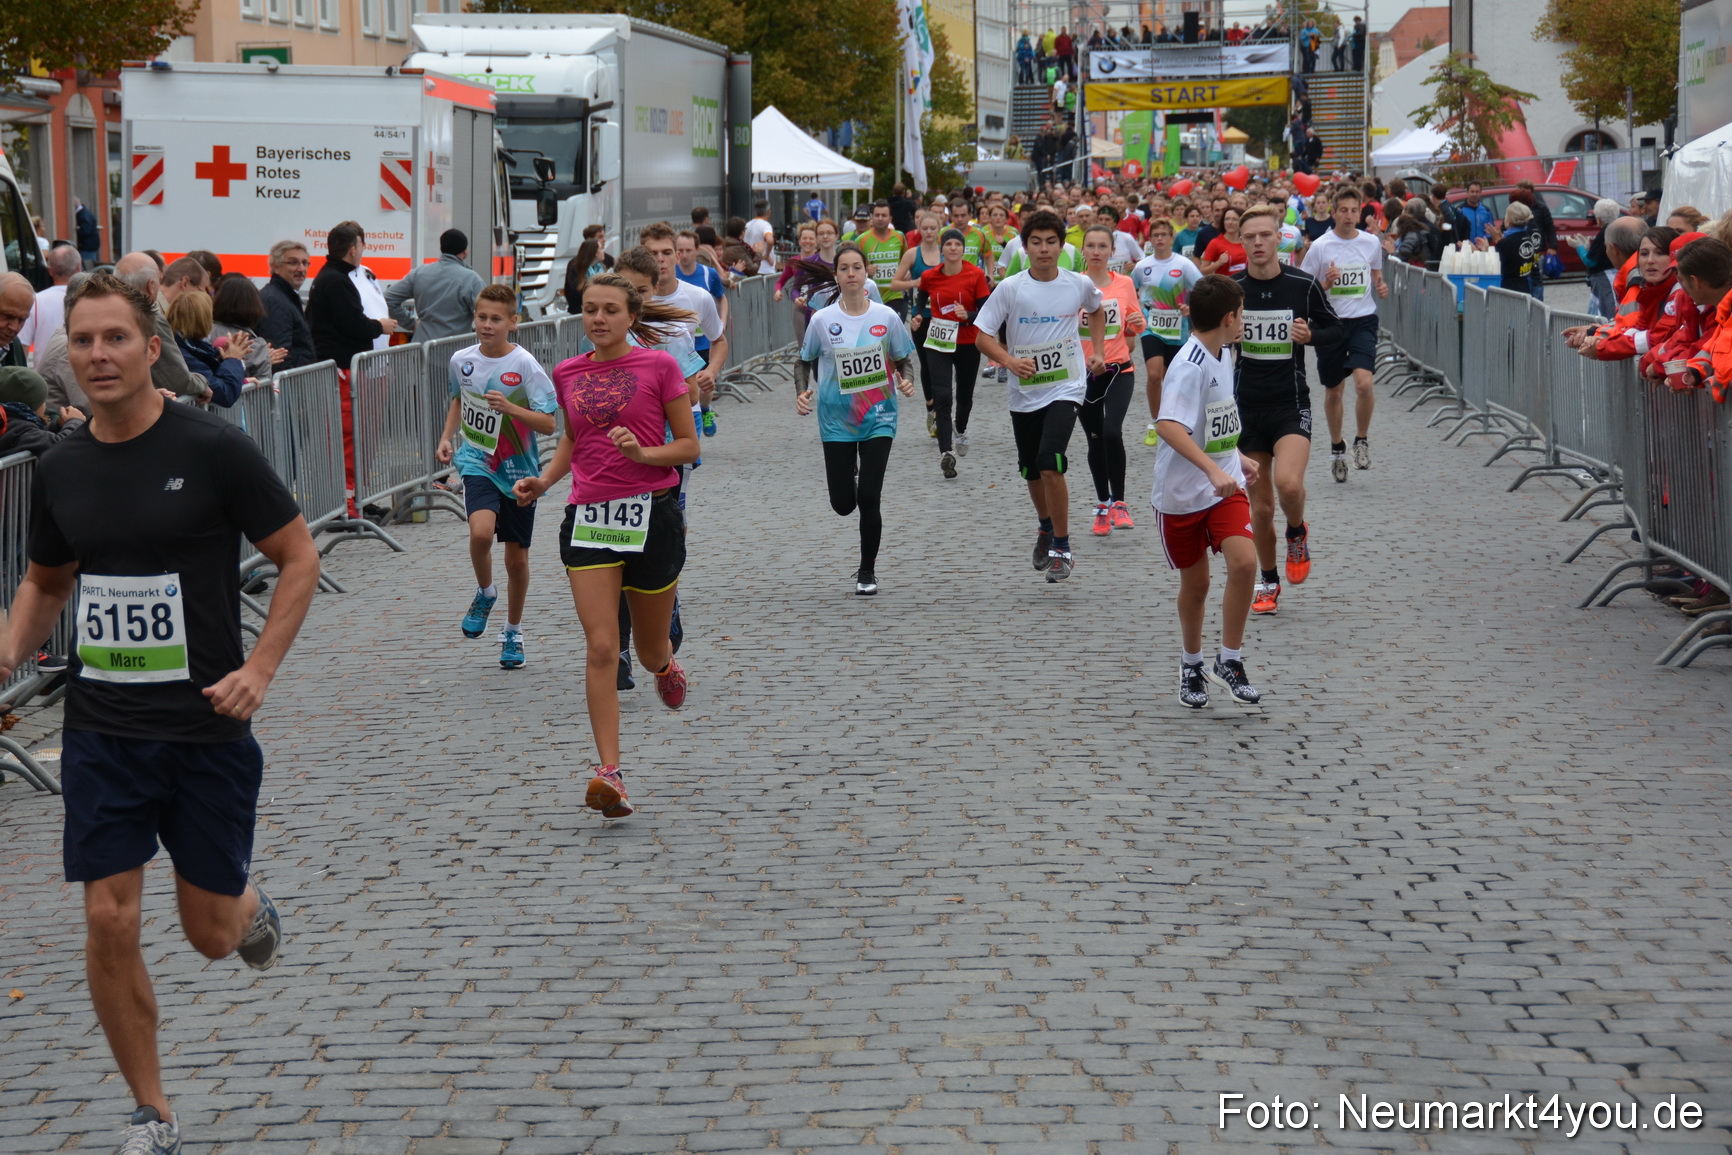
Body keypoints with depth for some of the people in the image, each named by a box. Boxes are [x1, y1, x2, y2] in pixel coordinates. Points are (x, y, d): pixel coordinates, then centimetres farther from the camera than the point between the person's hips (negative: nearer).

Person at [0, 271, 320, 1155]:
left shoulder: (212, 449, -10)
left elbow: (298, 557, -4)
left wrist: (260, 668, -15)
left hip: (206, 727, -3)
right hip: (101, 729, 3)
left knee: (210, 934, 7)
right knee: (110, 922, -6)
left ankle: (251, 908, 46)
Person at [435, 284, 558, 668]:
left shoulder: (525, 365, -12)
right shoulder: (462, 360, -1)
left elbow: (549, 423, -14)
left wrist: (509, 406, -27)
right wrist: (447, 436, 8)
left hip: (518, 470, -1)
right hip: (476, 463, 1)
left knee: (517, 557, 8)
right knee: (481, 532, -26)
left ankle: (513, 633, 28)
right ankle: (484, 594, 4)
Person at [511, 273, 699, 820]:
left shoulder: (659, 367, -4)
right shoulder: (567, 374, 8)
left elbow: (689, 446, -1)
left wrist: (643, 453, -19)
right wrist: (545, 480, 8)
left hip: (652, 513, -2)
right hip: (588, 515, 2)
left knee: (651, 652, 12)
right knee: (601, 648, -11)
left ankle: (665, 665, 52)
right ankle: (609, 774, -13)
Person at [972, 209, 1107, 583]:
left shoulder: (1080, 284, -3)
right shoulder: (1010, 288, -7)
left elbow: (1097, 311, 21)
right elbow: (982, 336, -6)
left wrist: (1098, 352, 11)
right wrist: (1009, 360, -23)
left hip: (1066, 387, -2)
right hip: (1024, 393, 2)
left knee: (1050, 464, -20)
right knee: (1031, 470, 15)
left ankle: (1062, 548, -9)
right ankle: (1046, 527, 45)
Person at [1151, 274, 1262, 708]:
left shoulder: (1223, 355, 7)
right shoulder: (1189, 366, -21)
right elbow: (1169, 426, -34)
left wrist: (1238, 457, 24)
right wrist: (1213, 469, -41)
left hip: (1225, 486, 6)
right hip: (1182, 492, -6)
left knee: (1244, 562, -15)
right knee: (1195, 582, 8)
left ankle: (1229, 663, -2)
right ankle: (1191, 665, 32)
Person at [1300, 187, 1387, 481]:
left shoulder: (1371, 243, 4)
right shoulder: (1320, 246, -4)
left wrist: (1381, 287, 0)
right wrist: (1326, 283, -19)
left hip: (1363, 321, 0)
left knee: (1364, 383, -19)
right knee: (1333, 391, 10)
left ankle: (1361, 439, 3)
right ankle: (1336, 446, 31)